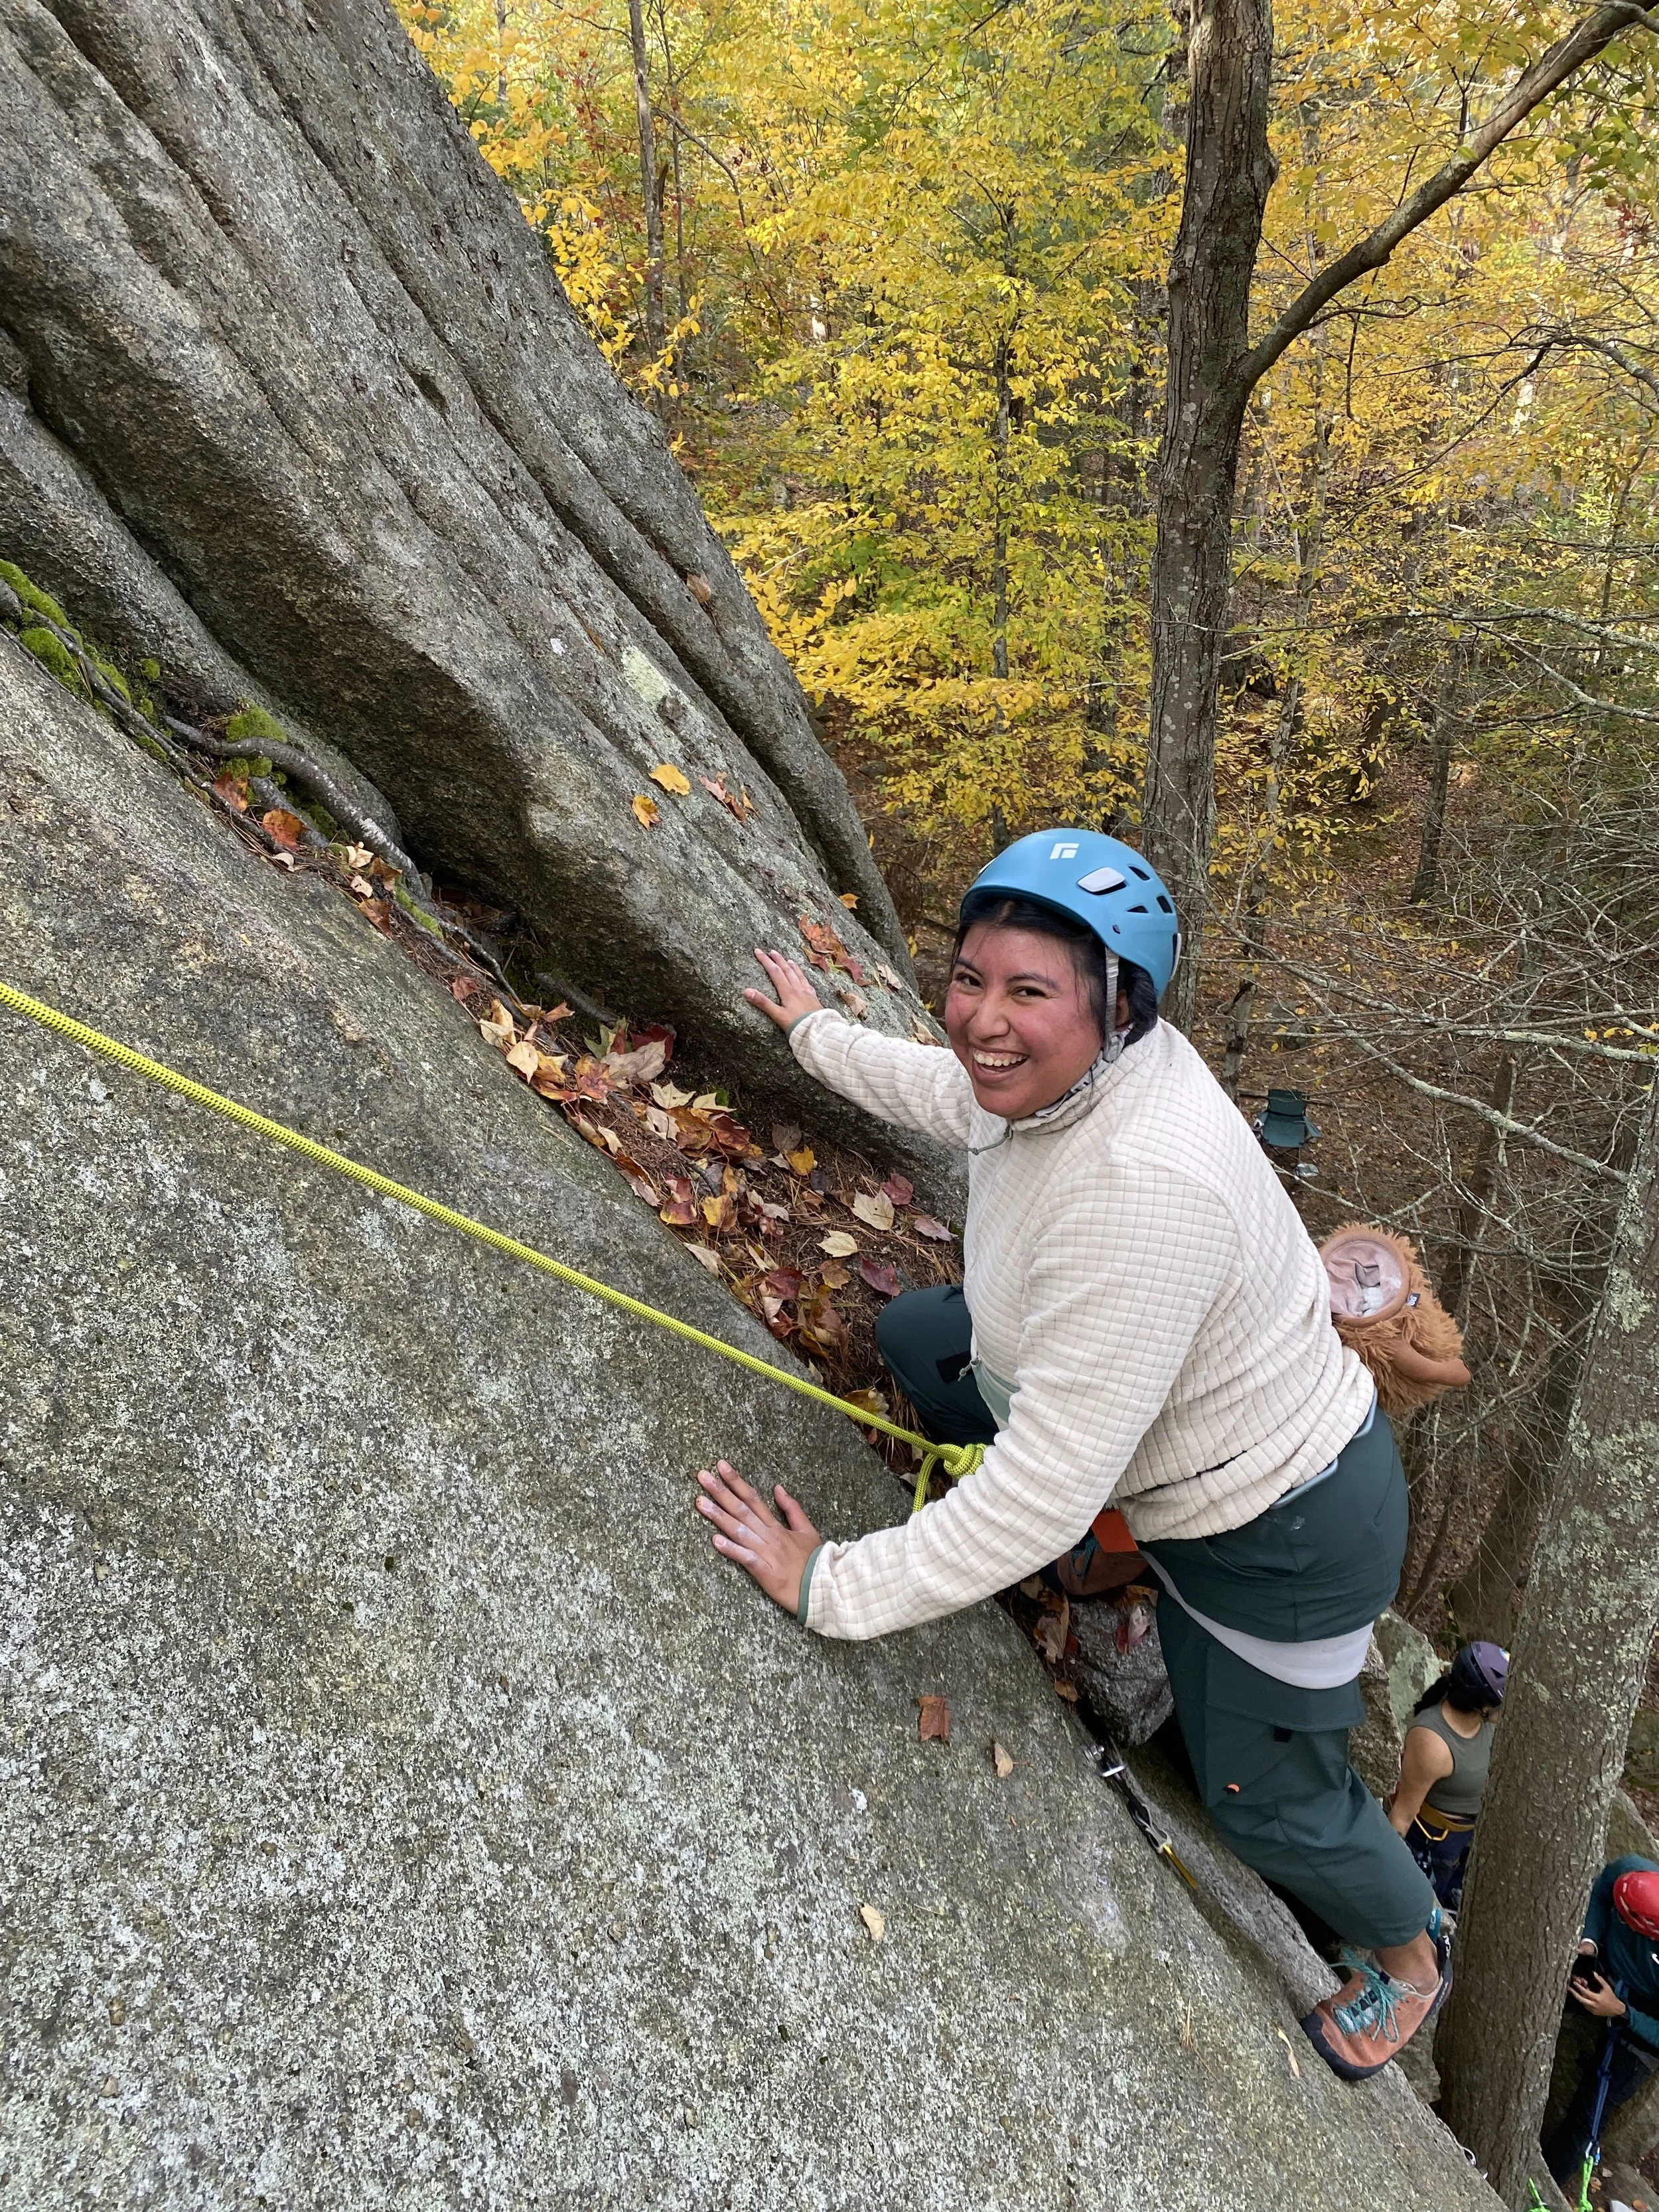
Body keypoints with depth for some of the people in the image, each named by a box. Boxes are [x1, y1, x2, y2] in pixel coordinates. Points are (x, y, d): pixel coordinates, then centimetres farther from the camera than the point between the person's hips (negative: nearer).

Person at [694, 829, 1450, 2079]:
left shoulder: (1144, 1188, -42)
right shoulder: (1058, 1067, -16)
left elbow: (1045, 1493, -38)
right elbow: (949, 1093, 11)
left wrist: (833, 1589, -30)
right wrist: (817, 1033, 25)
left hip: (1289, 1531, -8)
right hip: (1181, 1445, 8)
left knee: (1270, 1804, 11)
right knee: (919, 1336, 10)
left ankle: (1413, 1948, 46)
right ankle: (1076, 1554, 32)